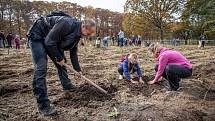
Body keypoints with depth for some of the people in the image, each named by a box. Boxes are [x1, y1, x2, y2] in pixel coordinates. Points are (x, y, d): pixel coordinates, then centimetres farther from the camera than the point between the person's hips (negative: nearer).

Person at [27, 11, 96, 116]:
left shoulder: (77, 33, -2)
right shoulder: (66, 24, -32)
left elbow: (73, 52, 8)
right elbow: (49, 42, -30)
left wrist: (77, 69, 10)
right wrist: (59, 58, -18)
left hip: (52, 41, 9)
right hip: (37, 36, -9)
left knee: (62, 63, 11)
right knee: (41, 68, -17)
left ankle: (67, 86, 30)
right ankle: (43, 105, -14)